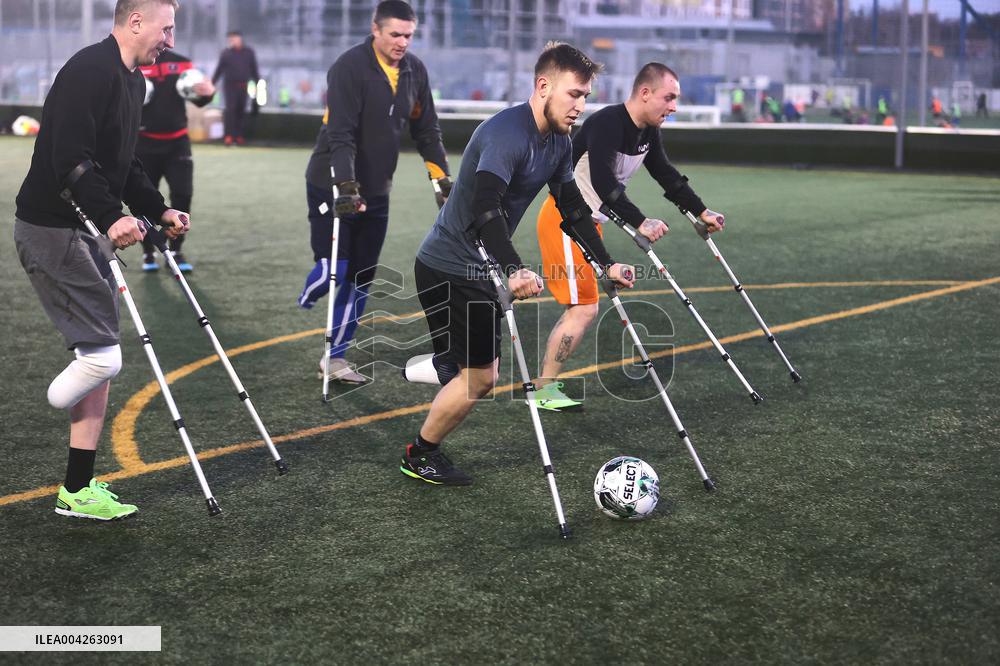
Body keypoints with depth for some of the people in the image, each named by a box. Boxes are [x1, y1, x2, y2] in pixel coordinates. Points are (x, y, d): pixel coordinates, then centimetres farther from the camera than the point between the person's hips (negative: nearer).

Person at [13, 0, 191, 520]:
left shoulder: (132, 81, 16)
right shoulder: (90, 70, -18)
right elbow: (70, 159, -26)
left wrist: (159, 211, 13)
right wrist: (112, 217, -32)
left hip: (86, 230, 11)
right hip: (51, 229, -11)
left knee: (99, 358, 10)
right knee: (102, 356, -13)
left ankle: (79, 489, 17)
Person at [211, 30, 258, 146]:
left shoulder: (249, 52, 7)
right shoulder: (226, 53, 2)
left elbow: (254, 70, 13)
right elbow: (219, 70, 5)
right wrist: (211, 84, 3)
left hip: (243, 87, 2)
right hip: (230, 85, -2)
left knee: (241, 111, 6)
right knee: (230, 109, -12)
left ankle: (239, 136, 15)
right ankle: (228, 136, -14)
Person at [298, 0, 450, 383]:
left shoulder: (415, 71, 3)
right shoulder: (350, 67, -17)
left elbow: (426, 129, 12)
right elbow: (341, 133, -25)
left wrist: (443, 179, 7)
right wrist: (345, 186, -33)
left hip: (375, 191, 6)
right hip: (332, 186, -6)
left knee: (361, 278, 7)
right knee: (333, 270, -11)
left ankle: (336, 357, 18)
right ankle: (300, 309, 22)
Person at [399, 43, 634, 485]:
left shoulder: (559, 144, 4)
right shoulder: (507, 134, -25)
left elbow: (573, 208, 16)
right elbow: (485, 207, -38)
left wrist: (607, 264, 12)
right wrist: (515, 270, -51)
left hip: (477, 270, 9)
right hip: (448, 269, -9)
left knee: (483, 369, 13)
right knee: (479, 377, -4)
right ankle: (419, 457, 14)